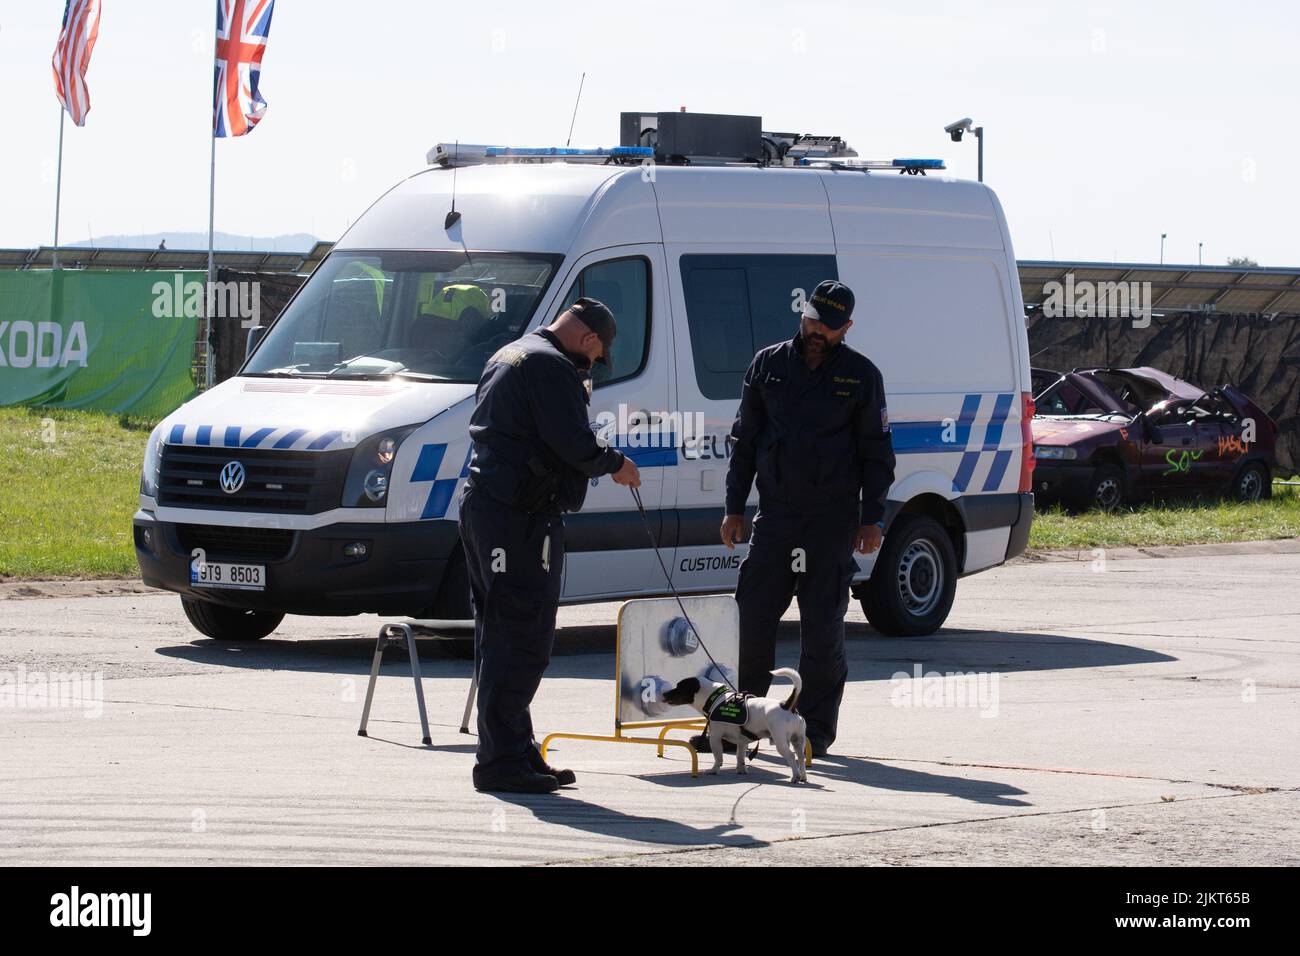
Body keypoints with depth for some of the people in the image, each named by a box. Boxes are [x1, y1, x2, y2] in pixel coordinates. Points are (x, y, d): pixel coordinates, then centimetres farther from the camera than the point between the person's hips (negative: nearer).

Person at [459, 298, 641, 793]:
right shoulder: (552, 367, -11)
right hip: (520, 515, -11)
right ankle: (501, 760, -11)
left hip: (483, 503, 11)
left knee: (499, 635, 13)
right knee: (522, 636, -9)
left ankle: (516, 752, 20)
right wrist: (615, 464, 0)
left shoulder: (507, 358, 21)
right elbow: (573, 444, -17)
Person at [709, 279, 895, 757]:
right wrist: (734, 508, 7)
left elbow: (877, 452, 6)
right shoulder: (768, 365, 8)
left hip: (833, 519, -2)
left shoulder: (861, 375, 3)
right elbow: (744, 441, 13)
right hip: (775, 513, 2)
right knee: (751, 616, -1)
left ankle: (815, 730, 6)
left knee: (822, 626, -1)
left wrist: (871, 518, -2)